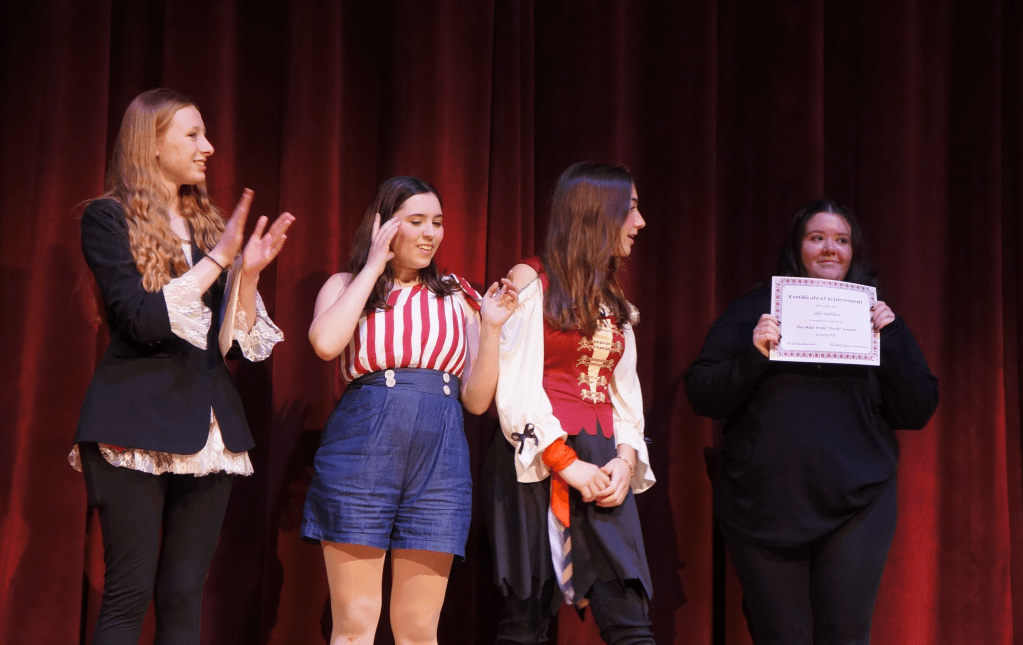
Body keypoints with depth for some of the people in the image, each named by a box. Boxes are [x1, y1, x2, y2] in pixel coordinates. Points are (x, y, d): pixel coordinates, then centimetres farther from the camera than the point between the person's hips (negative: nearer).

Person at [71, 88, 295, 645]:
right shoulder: (109, 219, 0)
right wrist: (216, 260, -13)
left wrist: (248, 272, -4)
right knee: (129, 594, -7)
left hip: (208, 426, 5)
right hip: (137, 425, -5)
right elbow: (142, 319, -13)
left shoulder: (210, 225, 16)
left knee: (184, 598, 3)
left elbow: (242, 341, 12)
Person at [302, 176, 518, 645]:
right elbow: (325, 343, -13)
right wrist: (374, 266, -3)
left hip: (439, 462, 2)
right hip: (360, 453, -2)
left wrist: (491, 327, -2)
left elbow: (477, 400, 11)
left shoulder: (457, 297, 15)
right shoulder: (347, 286, 11)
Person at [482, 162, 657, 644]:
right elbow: (516, 388, -8)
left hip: (601, 465, 5)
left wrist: (626, 457, -1)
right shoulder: (531, 280, 0)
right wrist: (566, 462, -14)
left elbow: (623, 392, 17)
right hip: (537, 462, -5)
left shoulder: (611, 299, 20)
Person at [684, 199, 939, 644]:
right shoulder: (751, 312, 8)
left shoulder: (875, 319, 13)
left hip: (855, 509, 1)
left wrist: (892, 341, -6)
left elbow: (918, 412, 6)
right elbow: (702, 396, 1)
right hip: (764, 505, -1)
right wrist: (752, 357, -14)